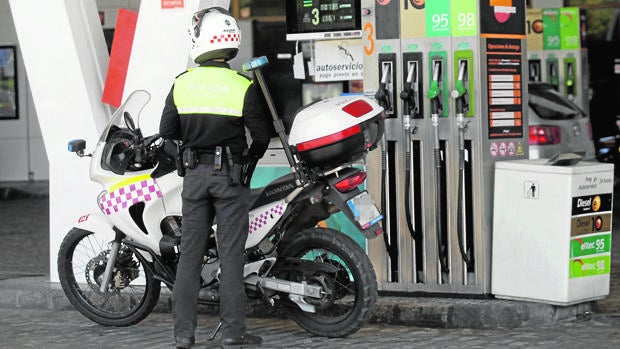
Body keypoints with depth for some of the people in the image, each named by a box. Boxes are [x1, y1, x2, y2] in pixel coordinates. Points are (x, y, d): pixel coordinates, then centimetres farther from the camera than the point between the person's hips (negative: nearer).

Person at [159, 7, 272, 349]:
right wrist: (251, 157, 14)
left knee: (189, 254, 7)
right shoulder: (243, 86, -9)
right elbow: (262, 133, -6)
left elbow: (167, 131, 5)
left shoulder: (182, 84, -2)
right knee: (231, 254, 1)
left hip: (194, 175, 3)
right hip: (230, 175, -2)